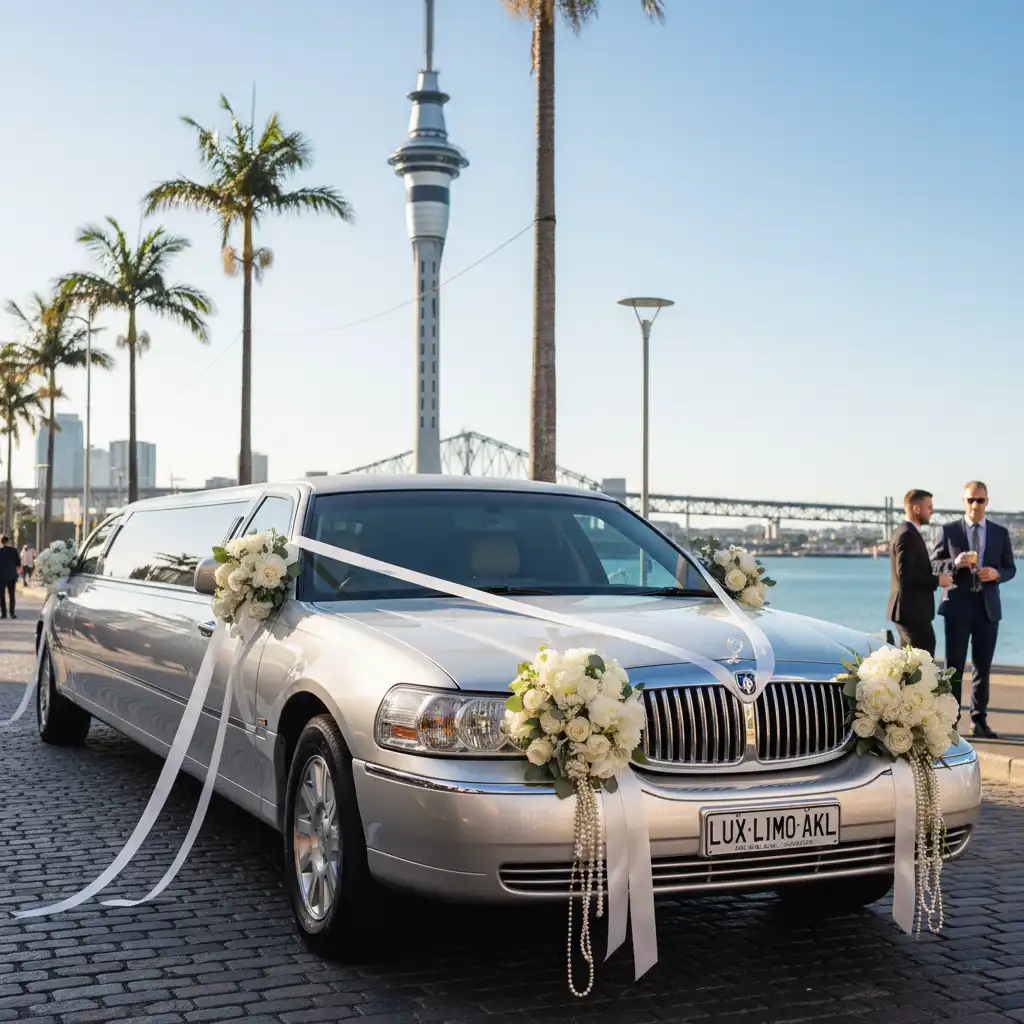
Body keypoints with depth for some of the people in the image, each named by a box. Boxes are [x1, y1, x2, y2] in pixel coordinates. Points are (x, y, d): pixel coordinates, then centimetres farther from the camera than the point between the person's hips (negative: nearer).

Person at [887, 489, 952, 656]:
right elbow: (905, 572, -25)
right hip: (913, 610, -11)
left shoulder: (907, 532, 17)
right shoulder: (908, 535, -16)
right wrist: (936, 580, -18)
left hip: (910, 609, 11)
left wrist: (935, 578, 9)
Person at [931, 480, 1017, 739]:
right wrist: (955, 563, -19)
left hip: (988, 608, 2)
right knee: (954, 667, 0)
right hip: (958, 607, -2)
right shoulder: (949, 531, 1)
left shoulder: (1000, 533, 7)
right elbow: (933, 564, 0)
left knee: (983, 667, 8)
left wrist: (996, 574, -13)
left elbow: (1010, 568, 9)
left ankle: (979, 720, 15)